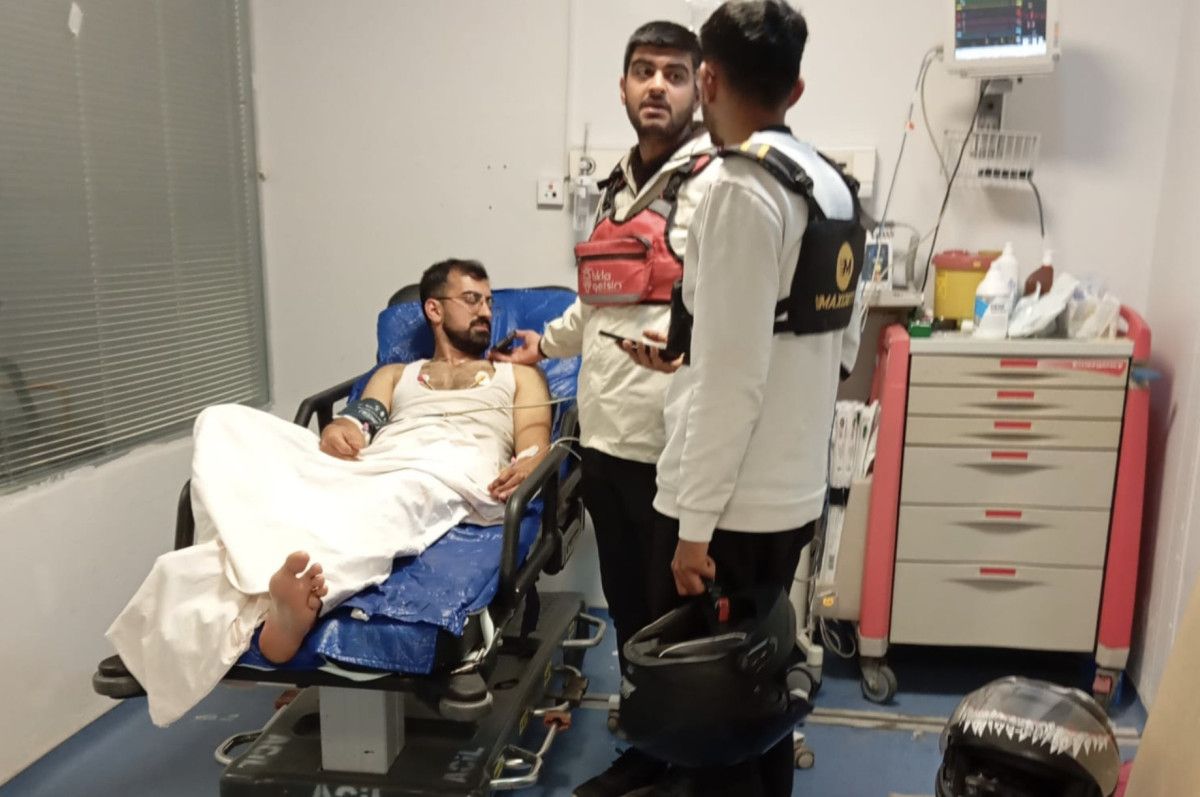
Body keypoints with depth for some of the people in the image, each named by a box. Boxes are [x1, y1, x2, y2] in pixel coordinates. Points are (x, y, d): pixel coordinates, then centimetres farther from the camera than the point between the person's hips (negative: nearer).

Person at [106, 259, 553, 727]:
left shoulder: (516, 374, 31)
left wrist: (529, 465, -12)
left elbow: (534, 442, 14)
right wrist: (339, 431, -7)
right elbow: (358, 422, 19)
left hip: (455, 471, -3)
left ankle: (287, 602, -64)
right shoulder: (394, 374, 36)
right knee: (226, 423, -18)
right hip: (366, 470, 3)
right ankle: (268, 582, -42)